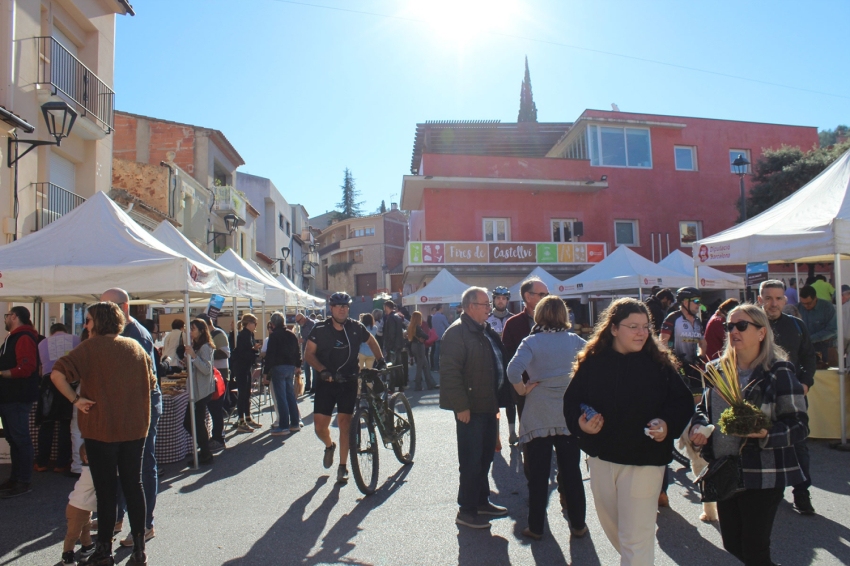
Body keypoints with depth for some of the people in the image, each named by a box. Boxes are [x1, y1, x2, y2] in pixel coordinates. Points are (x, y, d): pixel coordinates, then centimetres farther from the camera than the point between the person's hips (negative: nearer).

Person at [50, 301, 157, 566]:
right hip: (135, 429, 4)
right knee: (133, 486, 11)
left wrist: (75, 399, -11)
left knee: (105, 490, 7)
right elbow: (151, 383, 13)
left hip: (100, 430, -4)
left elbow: (57, 374, -20)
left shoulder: (90, 347, -9)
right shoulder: (135, 346, 6)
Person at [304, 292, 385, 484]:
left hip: (348, 382, 0)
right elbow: (309, 353, -5)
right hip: (325, 382, 0)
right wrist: (323, 370, -18)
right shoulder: (320, 329, -6)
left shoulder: (356, 328, -3)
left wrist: (380, 360, 4)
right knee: (320, 426, -2)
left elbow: (371, 341, 15)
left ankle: (343, 467, 11)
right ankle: (329, 446, 33)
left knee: (344, 423, -4)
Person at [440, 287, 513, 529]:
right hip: (471, 409, -9)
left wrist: (498, 400, 16)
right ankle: (466, 511, 15)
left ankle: (482, 502, 33)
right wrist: (461, 406, -22)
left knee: (485, 458, 18)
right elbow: (450, 372, -21)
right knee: (471, 462, 1)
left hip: (488, 406, 9)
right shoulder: (457, 332, -15)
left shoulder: (486, 331, 13)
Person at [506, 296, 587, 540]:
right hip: (570, 414, 2)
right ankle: (578, 524, 24)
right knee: (571, 471, 14)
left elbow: (513, 369, -23)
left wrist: (522, 390, -8)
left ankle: (536, 527, 18)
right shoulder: (575, 341, 1)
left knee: (538, 474, 9)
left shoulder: (531, 341, -8)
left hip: (538, 416, -2)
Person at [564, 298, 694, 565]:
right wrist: (580, 423, -18)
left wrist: (668, 424, -21)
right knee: (611, 526, 23)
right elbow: (571, 401, 1)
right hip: (601, 457, 4)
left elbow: (683, 402, -3)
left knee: (636, 537, -2)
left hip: (644, 460, -3)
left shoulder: (660, 363, -8)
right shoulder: (591, 362, -5)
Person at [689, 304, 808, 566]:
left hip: (762, 476, -5)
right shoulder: (719, 370, 7)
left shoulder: (778, 372, -9)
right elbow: (703, 408, 17)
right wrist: (698, 426, -3)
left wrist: (766, 434, -28)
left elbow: (799, 424, -11)